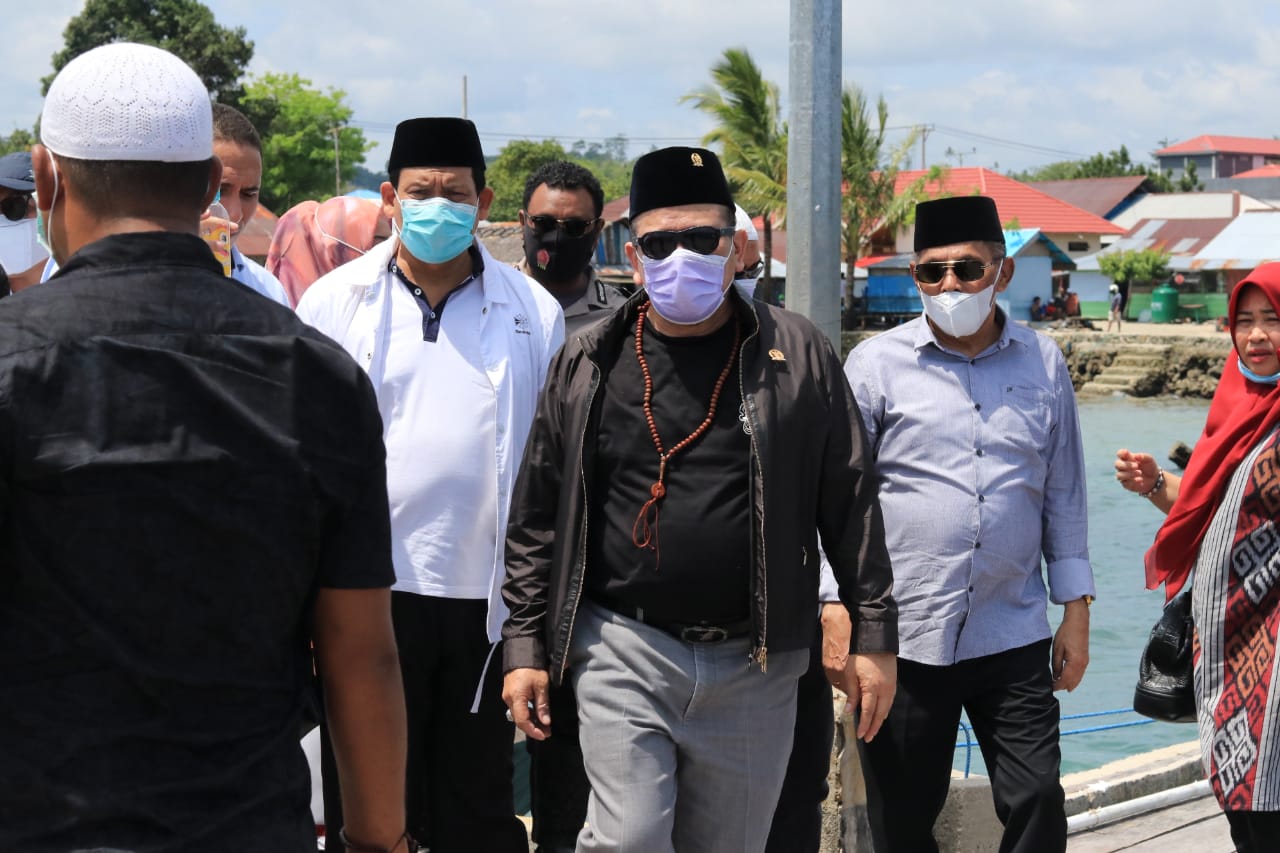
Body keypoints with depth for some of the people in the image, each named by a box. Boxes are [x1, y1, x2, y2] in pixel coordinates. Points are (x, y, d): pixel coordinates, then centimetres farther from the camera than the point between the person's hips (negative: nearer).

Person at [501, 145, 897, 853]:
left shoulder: (796, 356, 2)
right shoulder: (588, 363, 4)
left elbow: (850, 504, 4)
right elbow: (536, 517, 7)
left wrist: (872, 635, 2)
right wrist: (524, 645, 4)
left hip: (754, 666, 1)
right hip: (623, 653, 0)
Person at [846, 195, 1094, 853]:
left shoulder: (1042, 362, 7)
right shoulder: (877, 363, -1)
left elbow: (1063, 494, 13)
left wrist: (1076, 610, 10)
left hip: (1013, 634, 2)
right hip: (903, 639, -1)